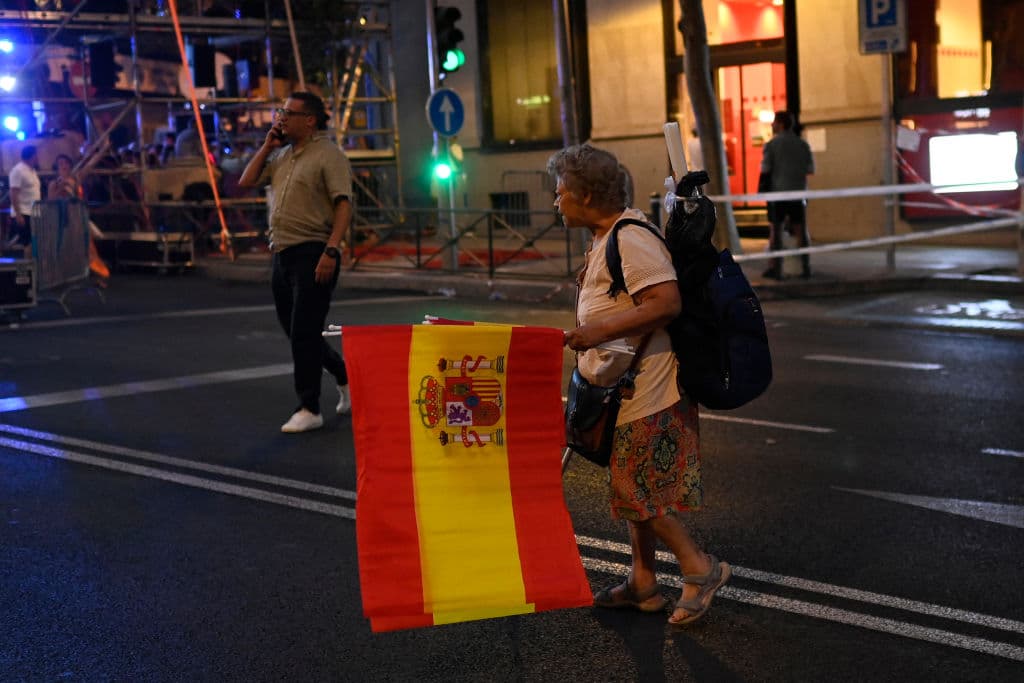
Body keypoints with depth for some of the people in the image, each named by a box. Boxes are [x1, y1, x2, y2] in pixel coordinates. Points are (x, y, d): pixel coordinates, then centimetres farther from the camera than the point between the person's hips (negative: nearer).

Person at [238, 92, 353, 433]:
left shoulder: (328, 155, -9)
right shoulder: (281, 155, 16)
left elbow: (344, 204, -16)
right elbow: (246, 181, 17)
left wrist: (331, 250, -25)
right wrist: (267, 145, 10)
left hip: (313, 255, -8)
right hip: (281, 253, 8)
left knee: (304, 333, -8)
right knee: (294, 331, 14)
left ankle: (309, 410, 0)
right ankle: (346, 375, 33)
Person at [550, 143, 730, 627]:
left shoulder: (630, 240, -19)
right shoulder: (606, 240, 14)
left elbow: (668, 301, -28)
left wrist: (601, 330, -28)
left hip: (645, 392, -11)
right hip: (626, 389, 11)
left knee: (637, 489, -4)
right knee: (633, 487, 15)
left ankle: (700, 568, 9)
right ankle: (642, 584, 25)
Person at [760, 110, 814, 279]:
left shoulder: (772, 144, -6)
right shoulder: (802, 144, 4)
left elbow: (764, 170, -8)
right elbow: (810, 169, 5)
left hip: (778, 192, -2)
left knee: (776, 230, 5)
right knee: (801, 231, 7)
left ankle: (776, 269, 3)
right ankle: (806, 267, 3)